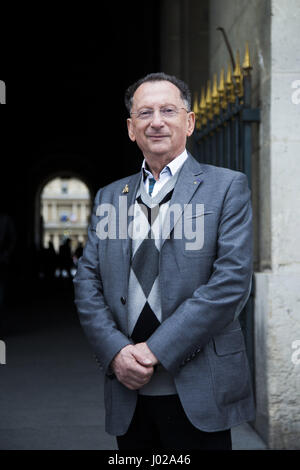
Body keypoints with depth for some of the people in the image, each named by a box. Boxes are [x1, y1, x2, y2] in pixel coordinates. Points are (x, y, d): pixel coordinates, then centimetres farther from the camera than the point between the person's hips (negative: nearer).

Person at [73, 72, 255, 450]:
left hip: (199, 391, -3)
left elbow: (232, 280, -11)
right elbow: (87, 281, 7)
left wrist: (156, 350, -14)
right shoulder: (109, 197, 12)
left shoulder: (227, 187, -1)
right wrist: (115, 351, -9)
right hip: (128, 391, 4)